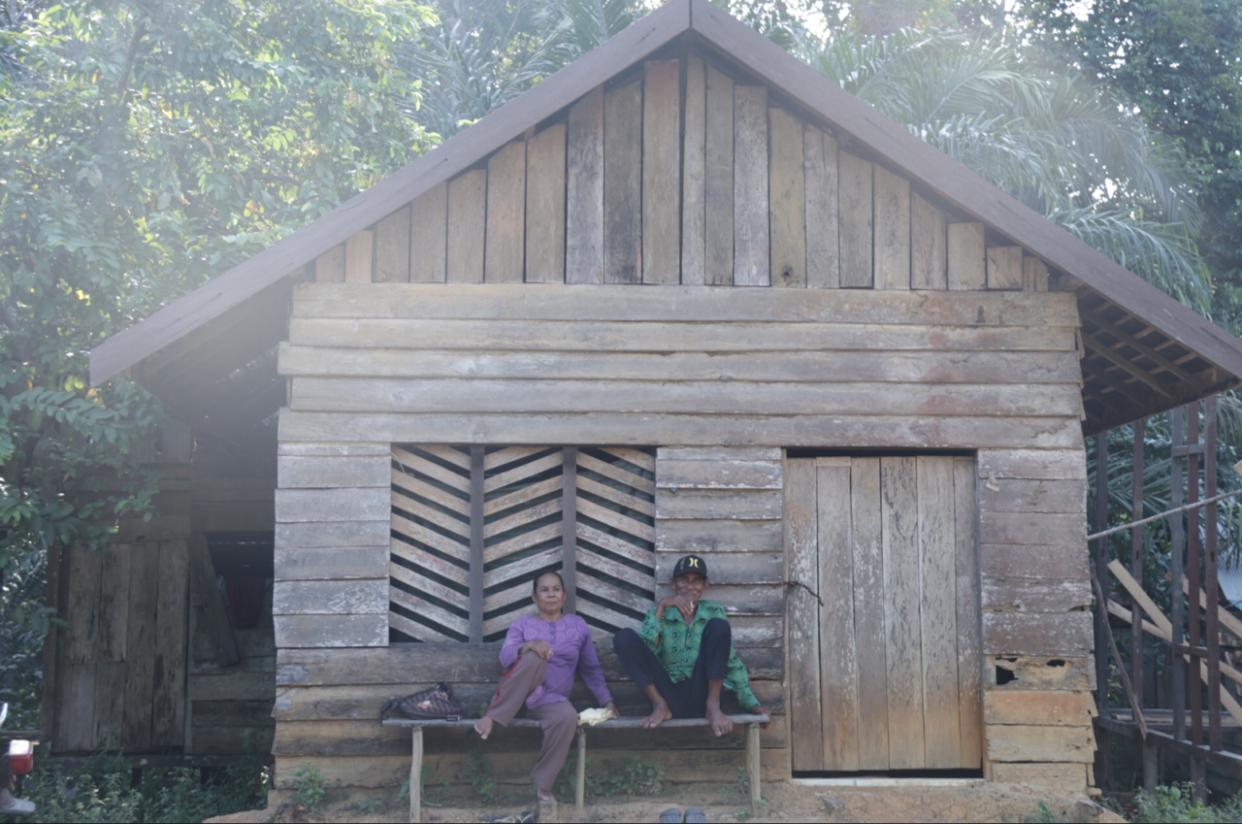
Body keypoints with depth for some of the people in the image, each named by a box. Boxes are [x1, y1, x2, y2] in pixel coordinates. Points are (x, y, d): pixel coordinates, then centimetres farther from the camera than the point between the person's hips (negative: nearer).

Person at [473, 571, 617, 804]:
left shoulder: (578, 625, 14)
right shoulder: (522, 624, 9)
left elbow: (591, 669, 20)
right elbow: (505, 657, -9)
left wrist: (607, 701, 12)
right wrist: (528, 646, -30)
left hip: (551, 700, 1)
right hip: (519, 694, -1)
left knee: (568, 716, -36)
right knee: (534, 658, -33)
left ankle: (541, 785, -24)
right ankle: (492, 716, -33)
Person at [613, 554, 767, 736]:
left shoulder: (714, 612, 10)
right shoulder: (660, 613, 9)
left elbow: (732, 662, 9)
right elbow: (645, 650, -9)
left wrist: (751, 703, 1)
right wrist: (661, 607, -14)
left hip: (700, 697, 0)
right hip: (670, 697, 0)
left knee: (718, 626, -18)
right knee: (624, 637, -16)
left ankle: (713, 706, -17)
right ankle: (660, 706, -14)